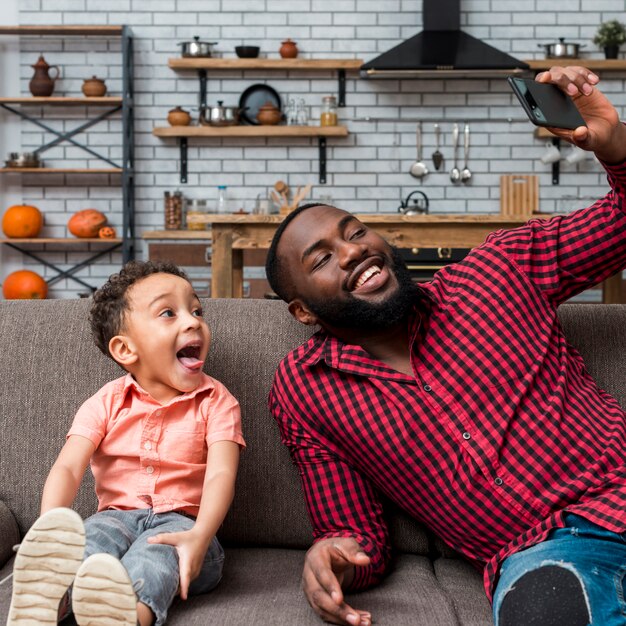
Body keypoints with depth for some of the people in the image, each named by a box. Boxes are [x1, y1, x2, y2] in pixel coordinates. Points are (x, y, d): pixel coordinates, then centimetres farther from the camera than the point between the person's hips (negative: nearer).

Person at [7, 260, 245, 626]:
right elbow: (68, 468, -6)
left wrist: (200, 536, -34)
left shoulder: (216, 401, 2)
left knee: (156, 553, -36)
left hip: (180, 521, -2)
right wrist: (50, 530, -29)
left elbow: (221, 474, -13)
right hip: (118, 514, 2)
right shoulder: (107, 404, 5)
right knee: (90, 538, -32)